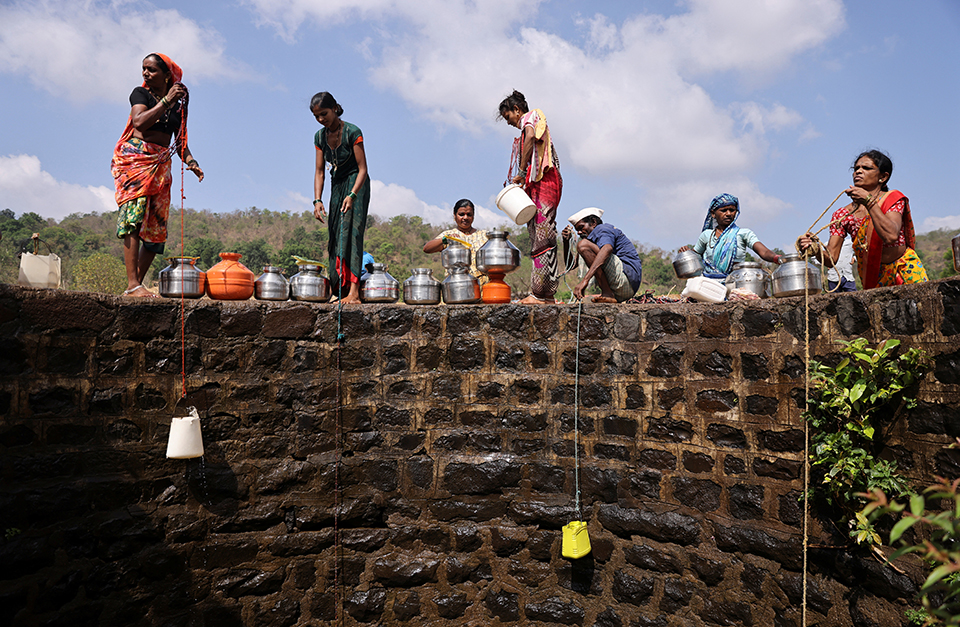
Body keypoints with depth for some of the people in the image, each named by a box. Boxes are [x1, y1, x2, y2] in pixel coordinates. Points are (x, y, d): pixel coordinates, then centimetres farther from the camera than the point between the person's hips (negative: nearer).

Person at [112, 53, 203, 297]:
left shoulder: (179, 103, 16)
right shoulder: (140, 93, 6)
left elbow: (180, 141, 18)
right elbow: (139, 122, -12)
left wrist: (191, 161, 0)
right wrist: (166, 100, -13)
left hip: (161, 165, 4)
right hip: (135, 158, -4)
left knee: (157, 227, -2)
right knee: (134, 217, -18)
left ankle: (137, 283, 3)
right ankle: (132, 284, -24)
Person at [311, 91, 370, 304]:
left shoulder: (352, 132, -16)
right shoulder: (320, 137, 2)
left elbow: (363, 169, -18)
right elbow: (319, 172, 2)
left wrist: (352, 195, -32)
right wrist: (317, 200, -11)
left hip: (356, 184, -7)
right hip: (337, 185, 7)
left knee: (351, 232, -18)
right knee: (336, 235, 2)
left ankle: (353, 291, -24)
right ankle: (339, 290, 7)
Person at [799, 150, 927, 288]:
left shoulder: (893, 199, -4)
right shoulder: (842, 215, 0)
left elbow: (891, 236, -26)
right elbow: (831, 259, -9)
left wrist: (869, 201, -28)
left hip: (905, 273, -2)